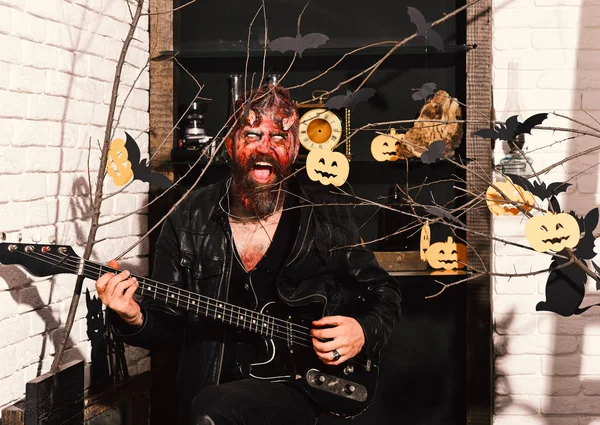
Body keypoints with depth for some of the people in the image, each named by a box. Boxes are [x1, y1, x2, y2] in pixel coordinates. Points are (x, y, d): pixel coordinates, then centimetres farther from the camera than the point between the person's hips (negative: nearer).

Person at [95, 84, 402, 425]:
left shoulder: (330, 217, 0)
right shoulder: (189, 220, 4)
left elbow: (384, 293, 12)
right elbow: (165, 319, 7)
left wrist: (365, 333, -7)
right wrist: (135, 320, -14)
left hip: (296, 386, -3)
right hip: (209, 383, 3)